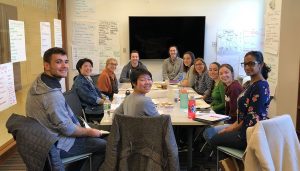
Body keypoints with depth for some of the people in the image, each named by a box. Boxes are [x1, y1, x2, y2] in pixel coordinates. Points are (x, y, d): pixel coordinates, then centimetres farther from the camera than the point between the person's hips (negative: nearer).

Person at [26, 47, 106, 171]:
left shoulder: (39, 82, 0)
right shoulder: (52, 94, -31)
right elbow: (67, 129, -25)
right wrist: (90, 132, -9)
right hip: (58, 146, -9)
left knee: (96, 140, 24)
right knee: (104, 146, 3)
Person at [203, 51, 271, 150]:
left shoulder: (261, 87, -20)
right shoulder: (252, 84, 10)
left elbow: (253, 118, -23)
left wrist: (232, 129, -12)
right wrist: (234, 125, 4)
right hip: (243, 127, 9)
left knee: (211, 137, 2)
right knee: (208, 132, 14)